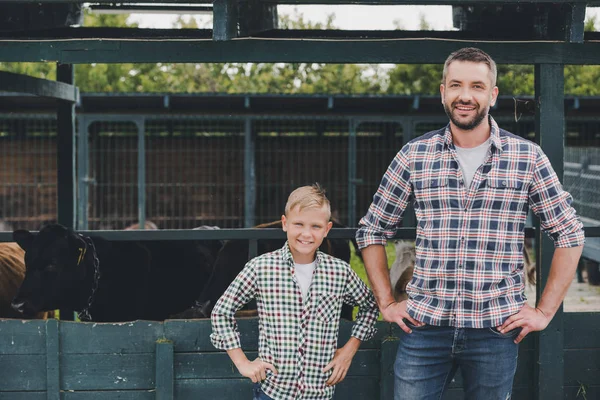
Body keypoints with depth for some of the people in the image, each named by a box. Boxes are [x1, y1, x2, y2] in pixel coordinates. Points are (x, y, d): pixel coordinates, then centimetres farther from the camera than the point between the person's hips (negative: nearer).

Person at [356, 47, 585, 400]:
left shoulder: (528, 158, 1)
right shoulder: (414, 156, 4)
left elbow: (570, 235, 6)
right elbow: (372, 231, 12)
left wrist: (545, 311, 1)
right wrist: (387, 303, 6)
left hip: (497, 329, 0)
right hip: (424, 327, 1)